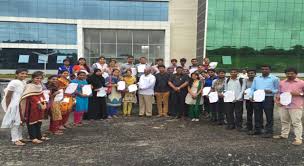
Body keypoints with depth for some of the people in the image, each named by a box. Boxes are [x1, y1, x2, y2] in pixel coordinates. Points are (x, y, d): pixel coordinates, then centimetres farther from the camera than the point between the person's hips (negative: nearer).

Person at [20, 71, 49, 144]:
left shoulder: (39, 85, 11)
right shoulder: (30, 86, -12)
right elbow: (33, 97, -19)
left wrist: (44, 103, -3)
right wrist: (40, 104, -24)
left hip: (40, 106, 8)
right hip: (32, 107, -8)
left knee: (39, 121, 14)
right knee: (32, 121, 0)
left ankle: (39, 136, 23)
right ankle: (33, 138, 5)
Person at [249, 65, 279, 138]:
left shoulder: (274, 79, 3)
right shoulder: (256, 78, 15)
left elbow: (277, 89, 1)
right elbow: (252, 88, 13)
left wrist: (271, 91, -18)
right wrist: (251, 96, -2)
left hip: (268, 99, -4)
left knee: (269, 116, 1)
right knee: (257, 115, 11)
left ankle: (268, 132, 9)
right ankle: (257, 130, 22)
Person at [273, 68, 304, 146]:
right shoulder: (282, 82, 10)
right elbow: (279, 92, 17)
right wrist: (277, 100, 4)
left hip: (296, 106, -5)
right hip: (283, 105, 5)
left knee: (296, 122, -3)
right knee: (284, 121, 15)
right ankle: (284, 134, 29)